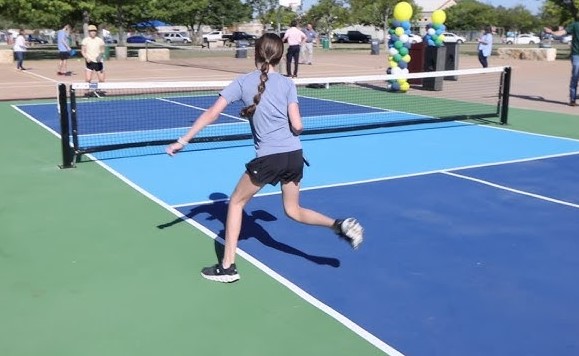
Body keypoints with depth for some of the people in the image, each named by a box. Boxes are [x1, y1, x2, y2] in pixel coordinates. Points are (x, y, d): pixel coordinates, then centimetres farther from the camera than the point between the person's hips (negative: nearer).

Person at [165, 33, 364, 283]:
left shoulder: (242, 82, 1)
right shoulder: (287, 84, 4)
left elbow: (212, 114, -1)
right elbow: (297, 126, -4)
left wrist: (183, 141, 4)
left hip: (269, 158, -3)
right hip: (294, 155, 4)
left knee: (236, 202, 16)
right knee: (293, 210, 23)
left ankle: (227, 267, 16)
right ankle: (340, 225, 1)